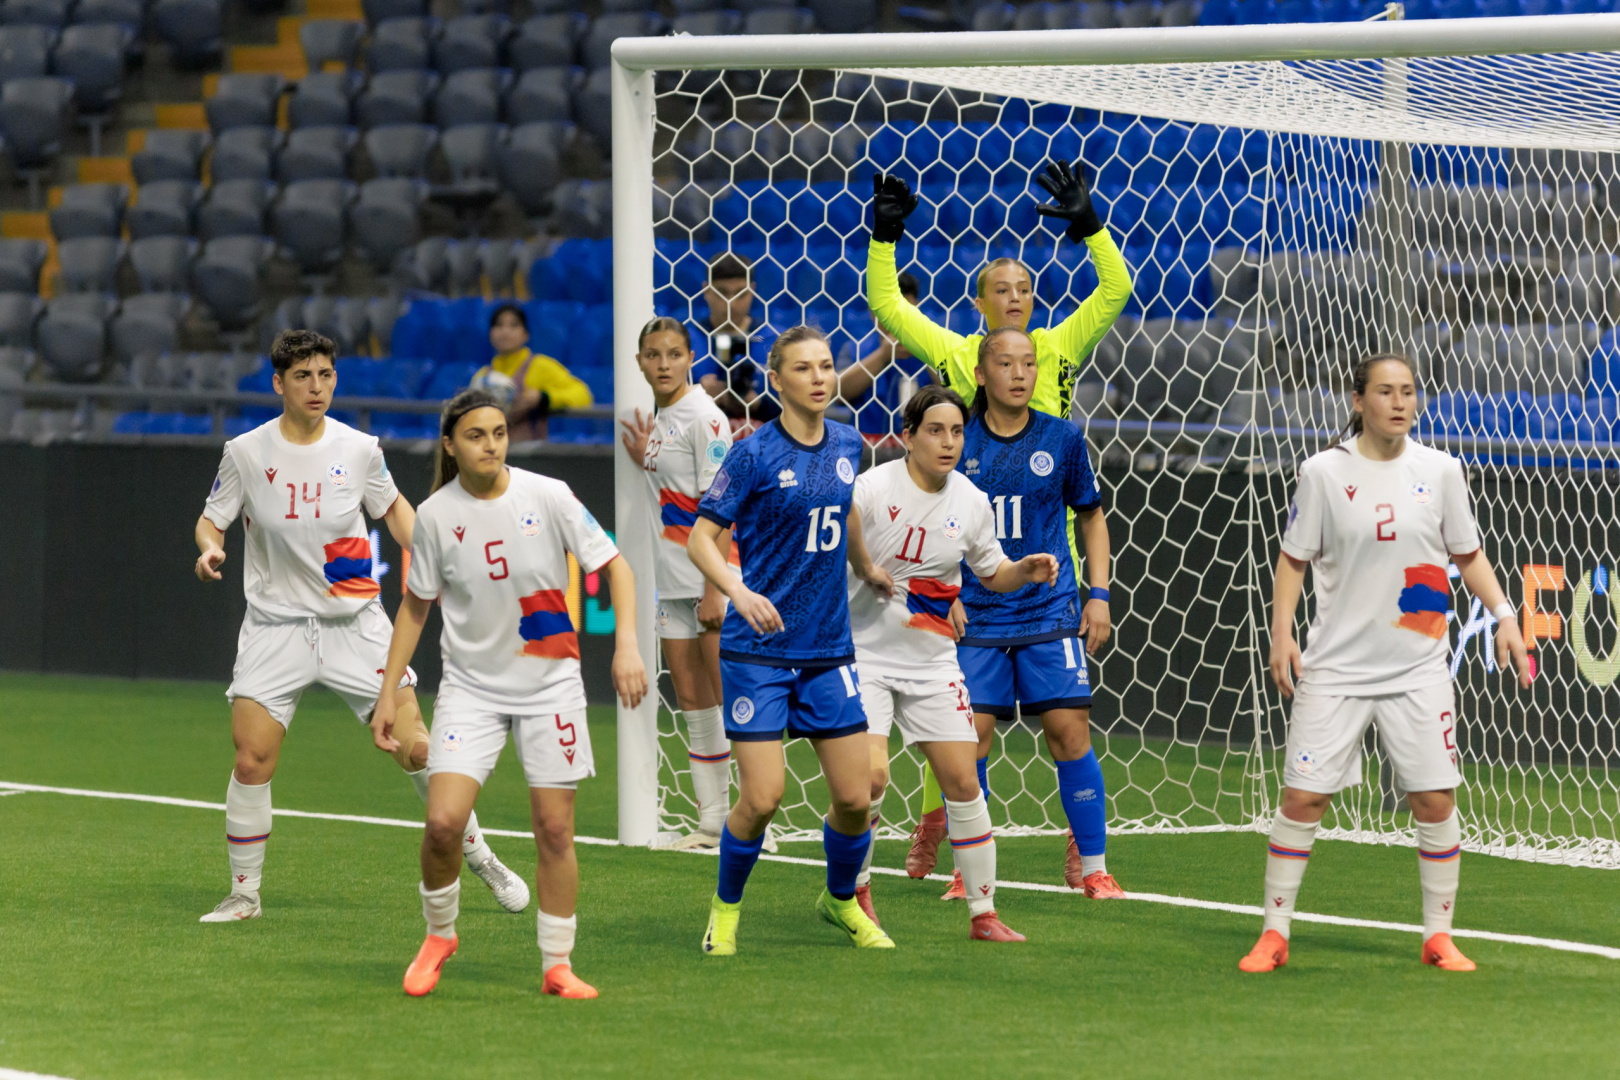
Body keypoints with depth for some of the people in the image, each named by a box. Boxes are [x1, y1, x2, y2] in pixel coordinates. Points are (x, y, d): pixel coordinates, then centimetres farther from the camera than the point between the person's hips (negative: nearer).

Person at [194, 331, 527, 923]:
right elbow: (211, 519, 5)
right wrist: (209, 547, -17)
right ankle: (244, 894, 6)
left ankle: (479, 857, 16)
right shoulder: (246, 452, -6)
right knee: (251, 761, -10)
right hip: (276, 624, -1)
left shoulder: (360, 450, -2)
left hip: (356, 623, 1)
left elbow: (393, 507, 15)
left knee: (416, 749, -5)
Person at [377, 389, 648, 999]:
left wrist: (626, 644, -15)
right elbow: (416, 606, 9)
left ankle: (557, 966, 11)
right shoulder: (435, 515, -4)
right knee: (443, 821, -13)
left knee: (555, 829, -1)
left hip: (549, 682, 0)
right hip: (471, 686, 0)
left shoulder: (547, 496, -8)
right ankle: (439, 936, 12)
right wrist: (388, 692, 7)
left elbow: (614, 565, -2)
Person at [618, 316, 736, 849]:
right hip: (675, 580, 9)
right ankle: (711, 821, 13)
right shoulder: (658, 420, 13)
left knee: (729, 693, -7)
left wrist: (714, 590, -20)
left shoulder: (704, 418, -12)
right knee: (690, 696, 8)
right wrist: (642, 461, 6)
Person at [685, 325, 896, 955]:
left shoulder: (847, 446, 7)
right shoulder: (754, 455, -9)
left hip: (829, 651, 5)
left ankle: (841, 900, 29)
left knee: (854, 798, 2)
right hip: (758, 650, -5)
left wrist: (867, 569, 27)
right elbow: (701, 538, -9)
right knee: (762, 797, -10)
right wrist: (739, 591, -24)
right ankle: (725, 909, 15)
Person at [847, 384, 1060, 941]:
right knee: (871, 776, -16)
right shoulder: (872, 489, -14)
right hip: (866, 652, -4)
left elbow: (992, 572, 15)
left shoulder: (971, 502, 0)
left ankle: (983, 914, 8)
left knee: (964, 782, -1)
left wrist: (1025, 571, -4)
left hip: (933, 662, 4)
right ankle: (854, 890, 9)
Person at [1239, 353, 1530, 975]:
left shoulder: (1439, 470, 2)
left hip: (1418, 667, 1)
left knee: (1435, 801, -2)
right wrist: (1281, 633, -4)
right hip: (1335, 666, -1)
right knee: (1302, 797, -3)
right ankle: (1274, 935, 8)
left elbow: (1468, 554, 13)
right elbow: (1294, 558, 5)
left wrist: (1504, 615, 2)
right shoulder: (1324, 472, -2)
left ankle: (1438, 936, 12)